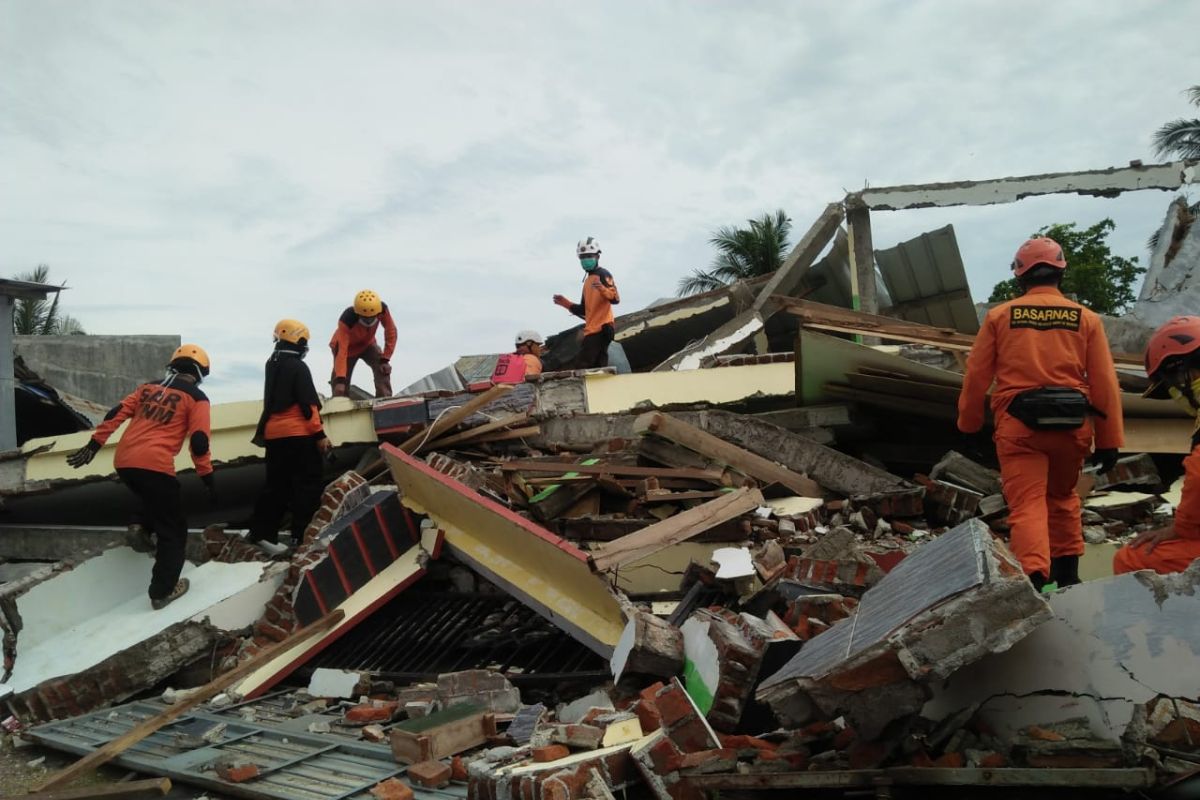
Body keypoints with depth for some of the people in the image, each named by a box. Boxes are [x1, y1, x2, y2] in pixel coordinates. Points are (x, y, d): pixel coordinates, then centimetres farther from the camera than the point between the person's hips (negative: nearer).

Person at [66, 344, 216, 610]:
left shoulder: (148, 387, 18)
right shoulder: (197, 398, 2)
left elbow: (117, 414, 12)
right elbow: (198, 441, -6)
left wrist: (93, 445, 14)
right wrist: (207, 478, 1)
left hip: (123, 462, 6)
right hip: (155, 466, -6)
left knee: (154, 501, 37)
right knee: (173, 530, 7)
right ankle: (162, 591, 8)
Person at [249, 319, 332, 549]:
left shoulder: (272, 365, 14)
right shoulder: (298, 367, -11)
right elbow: (307, 405, -16)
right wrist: (319, 435, -14)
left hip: (273, 434, 8)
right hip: (298, 434, -8)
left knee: (276, 485, 14)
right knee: (309, 484, -2)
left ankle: (261, 531, 13)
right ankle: (302, 534, -5)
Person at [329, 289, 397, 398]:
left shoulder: (382, 309, -33)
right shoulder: (346, 320, -42)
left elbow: (391, 332, -19)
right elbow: (342, 351, -45)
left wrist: (385, 359, -21)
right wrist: (340, 379, -52)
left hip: (367, 343, 3)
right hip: (348, 346, -3)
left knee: (383, 368, -20)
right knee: (340, 388, -5)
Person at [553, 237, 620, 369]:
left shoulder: (603, 275, -5)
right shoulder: (588, 280, 21)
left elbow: (616, 298, -20)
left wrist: (602, 289, -38)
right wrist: (566, 303, 12)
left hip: (599, 329, -10)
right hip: (593, 330, 10)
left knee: (581, 369, -14)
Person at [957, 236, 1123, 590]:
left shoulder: (999, 316, 3)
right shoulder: (1086, 319, 6)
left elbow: (976, 375, 4)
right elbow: (1105, 384, 4)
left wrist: (968, 422, 17)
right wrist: (1109, 440, 8)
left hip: (1019, 427, -2)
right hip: (1071, 426, 3)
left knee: (1027, 506, -4)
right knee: (1063, 498, 24)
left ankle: (1035, 578, -21)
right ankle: (1067, 574, 31)